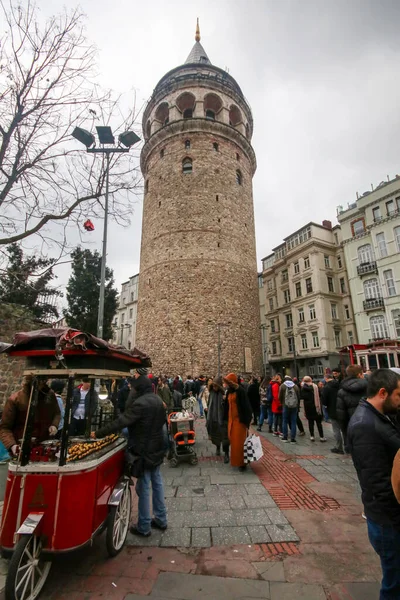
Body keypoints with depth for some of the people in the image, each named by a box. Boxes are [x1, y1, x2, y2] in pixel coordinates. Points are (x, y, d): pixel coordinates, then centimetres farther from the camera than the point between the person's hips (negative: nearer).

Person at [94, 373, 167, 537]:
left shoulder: (141, 403, -24)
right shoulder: (157, 399, 2)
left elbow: (121, 422, -25)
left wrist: (98, 433, -16)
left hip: (144, 450, -8)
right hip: (157, 448, 8)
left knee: (143, 487, 6)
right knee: (157, 482, 19)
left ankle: (143, 527, 20)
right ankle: (160, 519, 32)